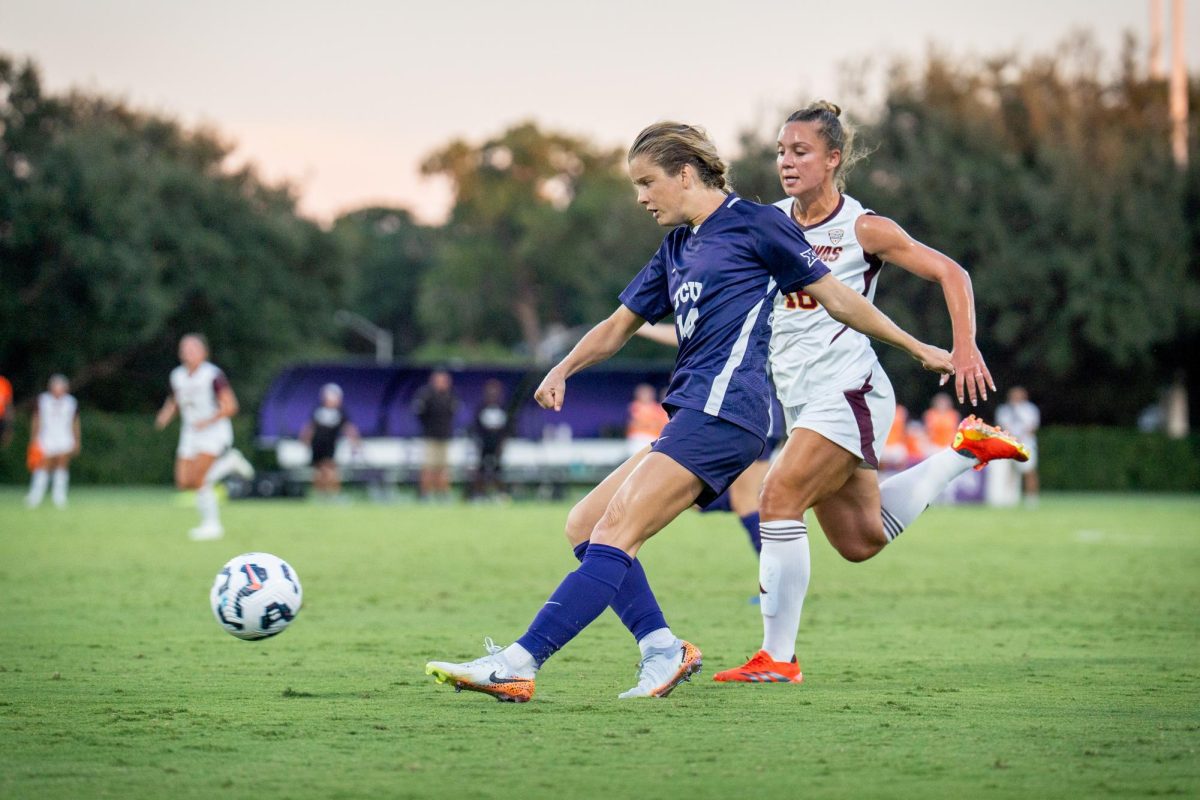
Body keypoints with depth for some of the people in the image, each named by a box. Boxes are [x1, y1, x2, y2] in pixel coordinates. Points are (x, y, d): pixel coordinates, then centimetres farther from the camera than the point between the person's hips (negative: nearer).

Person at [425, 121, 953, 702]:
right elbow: (620, 325, 28)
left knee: (615, 532, -18)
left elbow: (835, 297, 6)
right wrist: (563, 370, 9)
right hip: (694, 415, 9)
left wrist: (915, 347, 10)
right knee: (584, 524, 5)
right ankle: (662, 650, -3)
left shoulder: (753, 224, 0)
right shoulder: (676, 249, 23)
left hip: (723, 409, -9)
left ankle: (519, 663, -26)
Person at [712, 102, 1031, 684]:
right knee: (860, 542, 13)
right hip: (800, 399, 7)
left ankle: (778, 658, -15)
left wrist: (965, 347, -13)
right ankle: (964, 451, 33)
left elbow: (950, 273, -2)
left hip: (848, 391, -7)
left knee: (779, 499, -21)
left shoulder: (863, 229, -8)